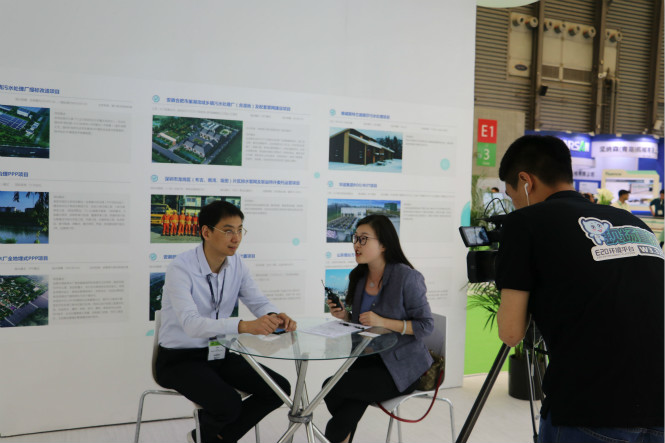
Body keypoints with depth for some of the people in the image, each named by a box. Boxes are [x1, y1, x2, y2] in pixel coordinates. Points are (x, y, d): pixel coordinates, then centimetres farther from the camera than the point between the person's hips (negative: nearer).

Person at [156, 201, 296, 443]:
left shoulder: (236, 265, -2)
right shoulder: (181, 268, -22)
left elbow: (259, 302, 0)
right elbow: (191, 324, -34)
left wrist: (274, 317, -25)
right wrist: (244, 326, -48)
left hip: (217, 353, 7)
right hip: (179, 359, -6)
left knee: (278, 388, -5)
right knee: (228, 404, -29)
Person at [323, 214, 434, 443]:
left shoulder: (407, 277, -14)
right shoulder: (359, 277, 6)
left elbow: (426, 325, -13)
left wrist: (383, 322, -23)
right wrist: (344, 316, -4)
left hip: (401, 367, -6)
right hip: (367, 359, 6)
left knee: (331, 387, -17)